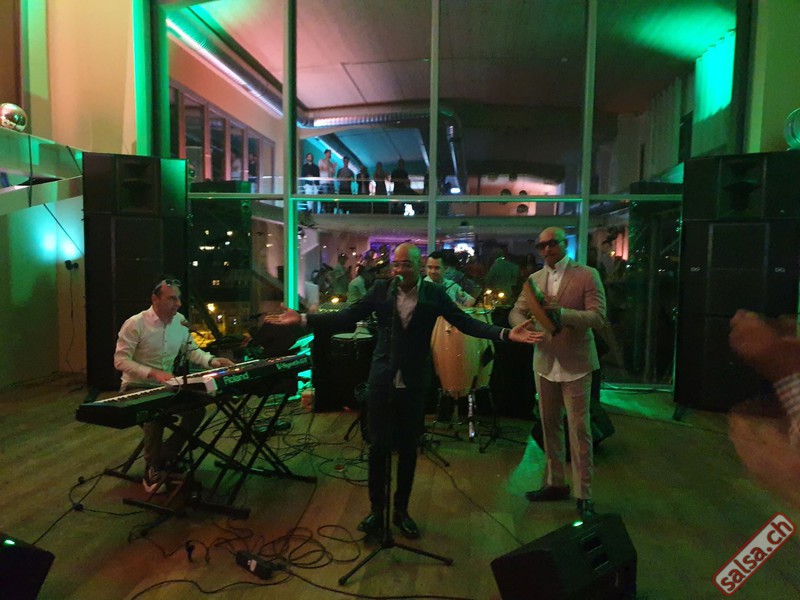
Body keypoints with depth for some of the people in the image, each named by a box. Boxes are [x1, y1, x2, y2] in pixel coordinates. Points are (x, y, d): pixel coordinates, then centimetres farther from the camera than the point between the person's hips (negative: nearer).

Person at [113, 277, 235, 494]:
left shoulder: (180, 322, 0)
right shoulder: (135, 324, -17)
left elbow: (191, 350, 10)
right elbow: (120, 360, -20)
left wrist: (211, 361, -9)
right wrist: (154, 373, -32)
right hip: (137, 387, -6)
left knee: (197, 409, -13)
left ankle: (164, 457, 7)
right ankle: (152, 471, -9)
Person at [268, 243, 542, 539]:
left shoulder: (434, 294, -5)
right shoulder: (381, 288, -2)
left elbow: (466, 322, -8)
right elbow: (348, 316, -4)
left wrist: (506, 334, -20)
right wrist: (303, 318, -12)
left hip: (414, 382, 0)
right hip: (382, 378, 0)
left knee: (408, 448, 12)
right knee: (378, 446, 6)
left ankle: (401, 510, 30)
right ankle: (376, 509, 26)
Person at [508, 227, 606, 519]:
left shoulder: (587, 275, -7)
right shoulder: (534, 279, 8)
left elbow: (598, 317, -14)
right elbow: (515, 312, 5)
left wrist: (562, 312, -29)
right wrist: (526, 326, -18)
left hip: (575, 363, -5)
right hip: (545, 362, 5)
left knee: (579, 430, -1)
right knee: (549, 426, 14)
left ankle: (583, 495, 10)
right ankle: (555, 483, 29)